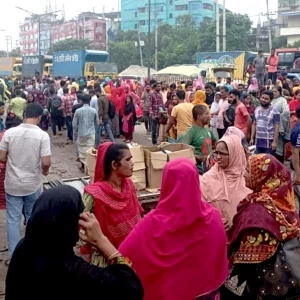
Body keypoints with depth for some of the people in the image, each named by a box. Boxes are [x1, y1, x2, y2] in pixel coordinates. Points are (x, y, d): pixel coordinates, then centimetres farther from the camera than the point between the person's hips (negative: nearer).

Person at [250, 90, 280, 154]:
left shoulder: (274, 110, -8)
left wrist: (275, 142, -15)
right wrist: (252, 138, 9)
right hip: (258, 142, 5)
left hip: (269, 142, -5)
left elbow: (277, 127, -10)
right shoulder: (257, 109, 9)